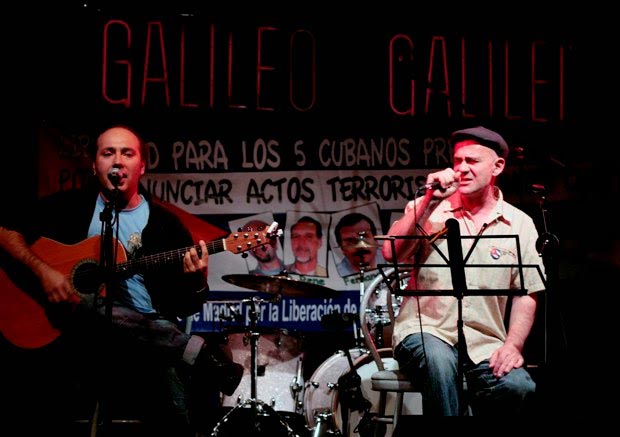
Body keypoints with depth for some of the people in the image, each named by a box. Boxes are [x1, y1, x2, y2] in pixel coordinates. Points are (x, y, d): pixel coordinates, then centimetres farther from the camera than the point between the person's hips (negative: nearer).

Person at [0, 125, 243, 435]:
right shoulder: (71, 206, 12)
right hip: (77, 326, 1)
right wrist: (42, 269, -9)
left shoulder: (165, 224, 12)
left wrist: (195, 280, -14)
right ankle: (204, 355, -37)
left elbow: (187, 306, 9)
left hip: (151, 335, -1)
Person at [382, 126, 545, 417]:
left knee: (519, 387, -29)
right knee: (438, 360, -36)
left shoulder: (519, 225, 9)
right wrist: (428, 201, -13)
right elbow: (391, 254, -8)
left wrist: (513, 346, -8)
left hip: (485, 344, 1)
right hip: (425, 330, -1)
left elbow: (526, 294, 8)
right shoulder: (431, 209, 7)